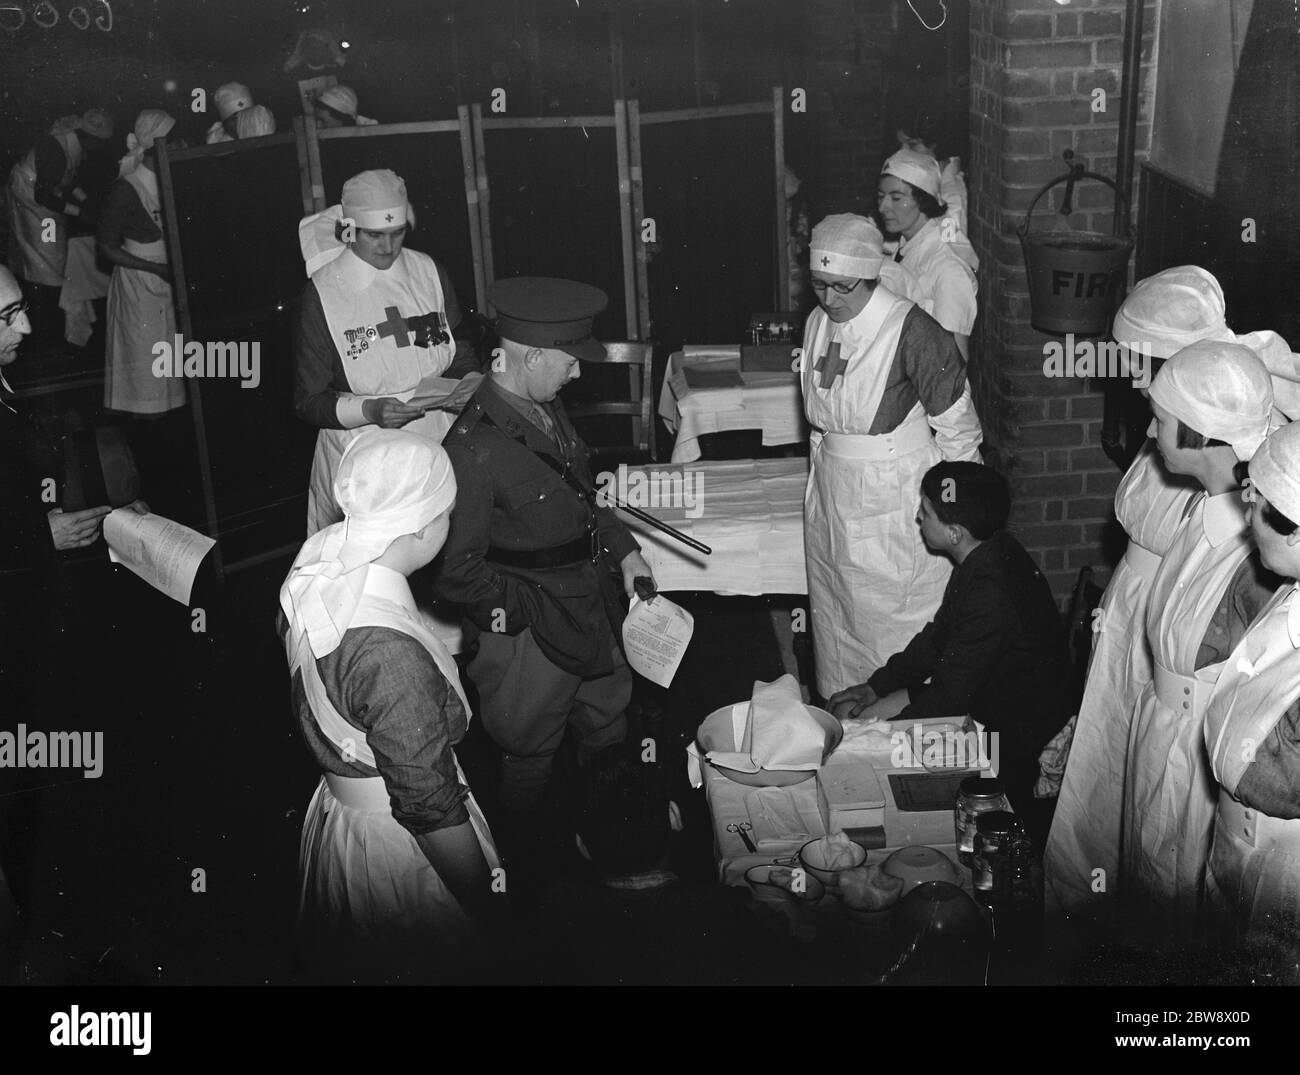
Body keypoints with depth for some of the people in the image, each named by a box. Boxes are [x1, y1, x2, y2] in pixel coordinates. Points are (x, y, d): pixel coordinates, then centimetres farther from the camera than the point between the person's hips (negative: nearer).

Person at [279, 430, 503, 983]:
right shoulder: (393, 655, -36)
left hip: (334, 805, 8)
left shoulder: (316, 565, -11)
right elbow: (431, 808, -29)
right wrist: (490, 909, -17)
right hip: (394, 847, -8)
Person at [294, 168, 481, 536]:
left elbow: (463, 357, 14)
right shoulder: (321, 295, -7)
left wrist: (471, 384, -9)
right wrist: (369, 410, -22)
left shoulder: (430, 274, 4)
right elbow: (308, 402, -5)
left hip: (439, 444, 3)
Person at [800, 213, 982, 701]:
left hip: (894, 498, -7)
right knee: (834, 618, 16)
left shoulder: (911, 330, -19)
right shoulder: (818, 322, 3)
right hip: (830, 492, 7)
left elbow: (956, 424, -12)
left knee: (896, 623, 1)